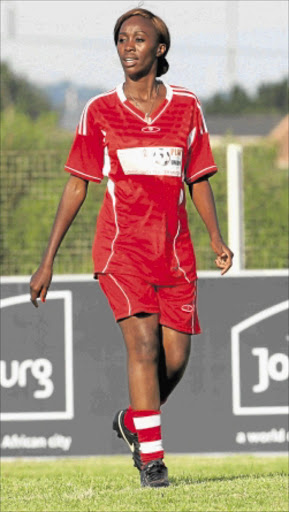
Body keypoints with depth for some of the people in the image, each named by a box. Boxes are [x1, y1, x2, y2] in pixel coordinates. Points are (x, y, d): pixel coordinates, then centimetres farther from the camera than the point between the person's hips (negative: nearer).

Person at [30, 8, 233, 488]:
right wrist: (48, 261, 4)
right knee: (143, 343, -18)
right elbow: (77, 186, 7)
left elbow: (198, 180, 15)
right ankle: (152, 458, -16)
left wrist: (216, 237, -1)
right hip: (121, 247, -3)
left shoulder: (186, 107, 8)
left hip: (175, 251, 3)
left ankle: (134, 421, 30)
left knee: (175, 358, 0)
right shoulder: (100, 111, 3)